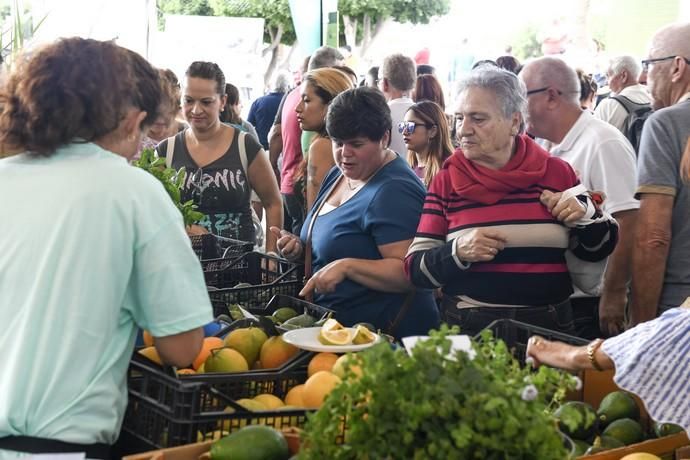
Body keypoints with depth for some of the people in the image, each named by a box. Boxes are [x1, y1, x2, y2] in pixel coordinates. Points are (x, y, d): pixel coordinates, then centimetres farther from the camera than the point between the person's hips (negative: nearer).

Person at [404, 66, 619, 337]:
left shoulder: (557, 173, 5)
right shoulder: (446, 182, 3)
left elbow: (598, 250, 14)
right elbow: (416, 269, 2)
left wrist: (584, 215, -5)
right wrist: (459, 251, -15)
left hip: (549, 327, 1)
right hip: (467, 327, -1)